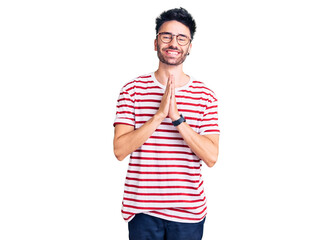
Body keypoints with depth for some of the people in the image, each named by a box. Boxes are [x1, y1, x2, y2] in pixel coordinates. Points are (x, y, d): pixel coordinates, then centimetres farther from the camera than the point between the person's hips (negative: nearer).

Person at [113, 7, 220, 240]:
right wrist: (160, 115, -20)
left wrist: (177, 118, -20)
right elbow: (120, 150, -9)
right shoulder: (133, 89, -1)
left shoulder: (205, 96, 0)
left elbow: (211, 157, -8)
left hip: (189, 211, 1)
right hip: (142, 209, 0)